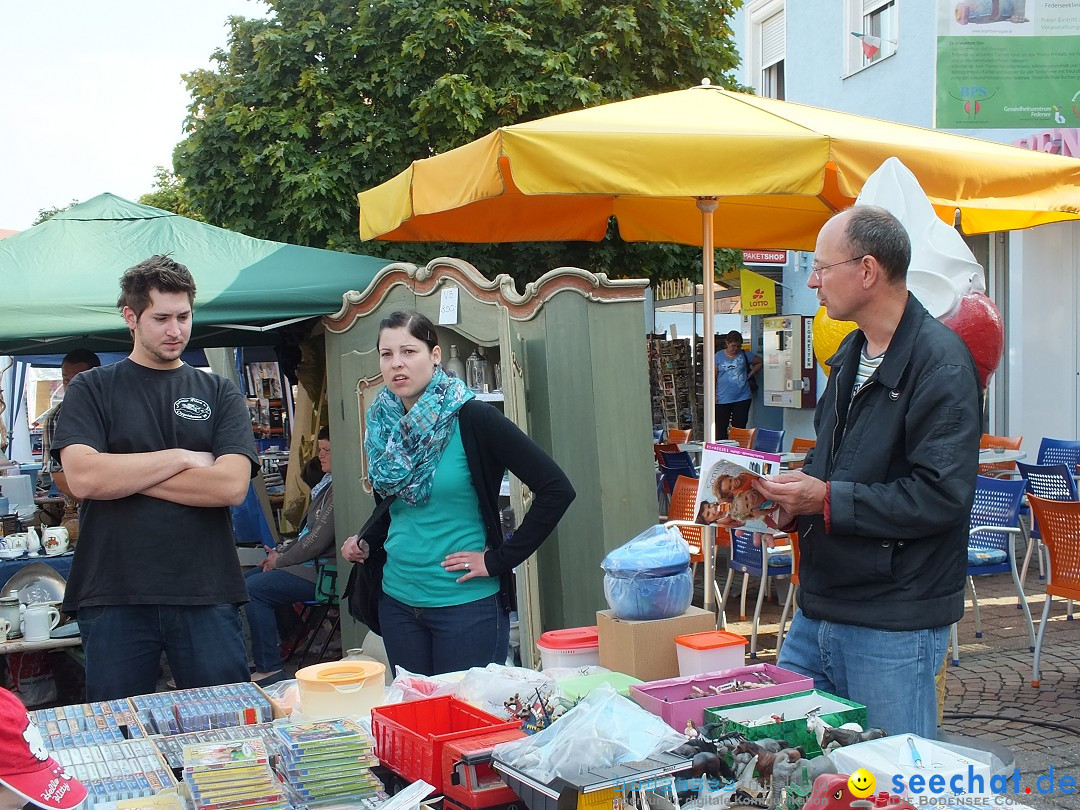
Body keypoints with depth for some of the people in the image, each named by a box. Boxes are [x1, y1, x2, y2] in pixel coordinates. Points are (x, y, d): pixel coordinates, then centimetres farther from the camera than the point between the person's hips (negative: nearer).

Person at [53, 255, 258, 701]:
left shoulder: (219, 393, 9)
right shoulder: (92, 390, 7)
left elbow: (232, 486, -7)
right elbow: (82, 478, -11)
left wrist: (124, 475, -7)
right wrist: (182, 458, -7)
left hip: (206, 595, 1)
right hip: (114, 597, -1)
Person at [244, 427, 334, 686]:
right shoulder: (328, 483, 17)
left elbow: (319, 538, -21)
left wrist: (281, 560, -9)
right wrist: (281, 552, 8)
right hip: (311, 562, 11)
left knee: (254, 588, -20)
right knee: (248, 578, 13)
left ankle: (269, 670, -15)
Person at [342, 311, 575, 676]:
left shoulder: (471, 419, -12)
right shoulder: (383, 425, 5)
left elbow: (556, 489, -15)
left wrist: (499, 560, -14)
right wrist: (366, 543, 6)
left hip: (467, 604, -5)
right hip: (398, 602, 5)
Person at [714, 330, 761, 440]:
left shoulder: (744, 355, 6)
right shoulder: (719, 356, 2)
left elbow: (759, 362, 20)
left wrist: (750, 374, 7)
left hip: (742, 398, 1)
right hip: (723, 400, -1)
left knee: (739, 428, 2)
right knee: (721, 428, 0)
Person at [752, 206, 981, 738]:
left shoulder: (940, 363, -16)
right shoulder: (853, 354, 14)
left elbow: (942, 495, -23)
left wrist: (826, 500, -21)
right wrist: (792, 496, 5)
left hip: (894, 627, -9)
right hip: (819, 611, 9)